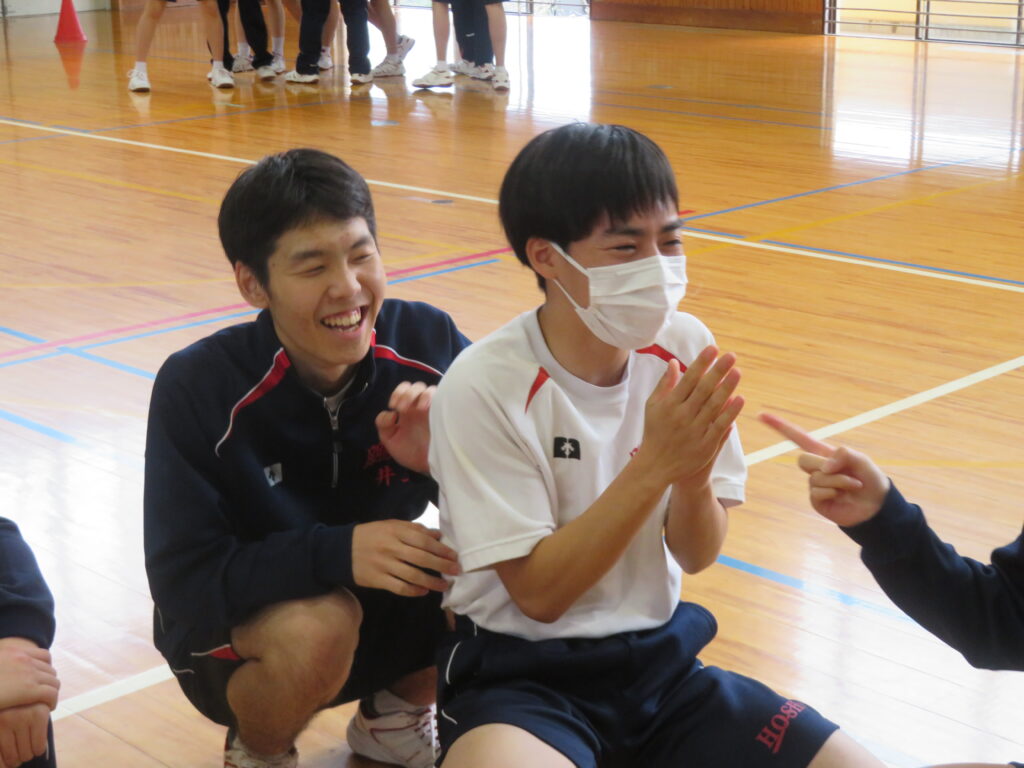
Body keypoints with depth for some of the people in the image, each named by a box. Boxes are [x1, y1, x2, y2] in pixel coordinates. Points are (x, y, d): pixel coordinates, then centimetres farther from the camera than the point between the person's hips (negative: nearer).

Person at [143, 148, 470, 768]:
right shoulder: (198, 387, -24)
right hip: (233, 630, -3)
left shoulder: (428, 342, -17)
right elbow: (183, 583, -25)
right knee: (316, 627, -35)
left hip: (380, 607, 4)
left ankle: (396, 714, 10)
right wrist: (335, 552, -40)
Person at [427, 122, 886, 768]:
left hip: (658, 658, 5)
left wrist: (694, 476, -21)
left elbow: (697, 557, 2)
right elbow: (538, 593, -16)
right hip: (523, 673, -5)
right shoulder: (485, 387, -18)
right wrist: (654, 464, -25)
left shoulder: (687, 350, -4)